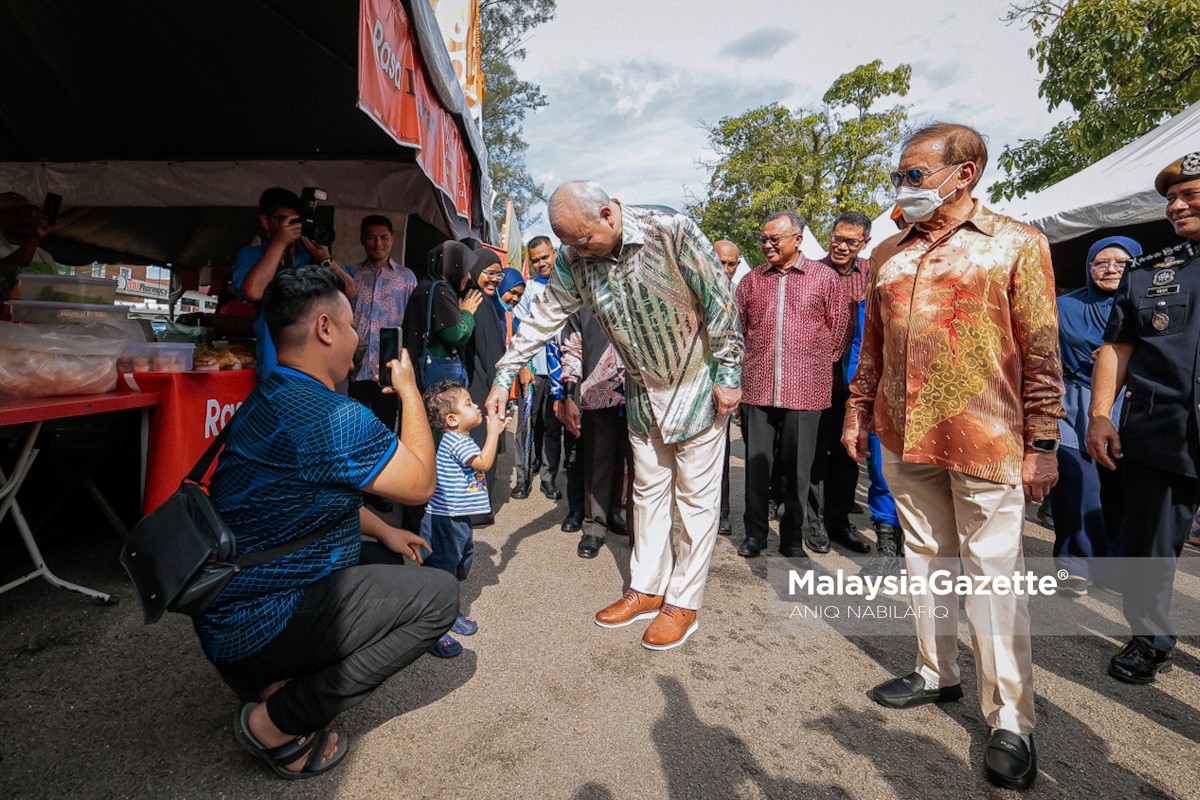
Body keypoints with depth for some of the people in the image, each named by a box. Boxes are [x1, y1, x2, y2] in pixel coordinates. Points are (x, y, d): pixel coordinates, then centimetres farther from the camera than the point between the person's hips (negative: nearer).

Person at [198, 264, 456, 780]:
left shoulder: (269, 399, 7)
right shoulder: (330, 416, -27)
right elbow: (420, 483, -15)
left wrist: (383, 532, 12)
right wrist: (409, 390, -5)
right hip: (257, 627, -10)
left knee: (385, 559, 21)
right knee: (438, 596, -9)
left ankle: (275, 678, 14)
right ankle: (278, 722, -4)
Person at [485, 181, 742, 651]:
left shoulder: (670, 232, -22)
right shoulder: (575, 260, -7)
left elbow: (719, 302, -17)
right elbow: (544, 318, 0)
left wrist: (728, 375, -15)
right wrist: (504, 375, -3)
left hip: (697, 387, -5)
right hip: (643, 392, 5)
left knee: (696, 497, 3)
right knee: (648, 491, 13)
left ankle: (684, 603, 16)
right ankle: (647, 590, 27)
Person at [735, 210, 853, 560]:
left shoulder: (824, 277, 2)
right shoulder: (751, 280, 10)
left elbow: (840, 326, 6)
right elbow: (738, 325, 18)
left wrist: (820, 362, 9)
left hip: (804, 389, -2)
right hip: (757, 387, 2)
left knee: (797, 468, 7)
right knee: (756, 463, 8)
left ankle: (792, 537, 21)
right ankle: (755, 532, 22)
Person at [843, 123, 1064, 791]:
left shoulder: (1017, 244, -2)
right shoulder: (888, 254, 12)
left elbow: (1042, 354, -5)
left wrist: (1042, 445, -7)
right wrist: (859, 413, 13)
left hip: (985, 443, -5)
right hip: (905, 438, 5)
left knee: (993, 576, 1)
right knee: (927, 558, 15)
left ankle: (1011, 719, 17)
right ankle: (937, 673, 33)